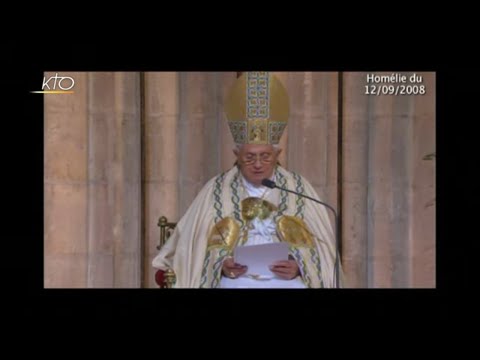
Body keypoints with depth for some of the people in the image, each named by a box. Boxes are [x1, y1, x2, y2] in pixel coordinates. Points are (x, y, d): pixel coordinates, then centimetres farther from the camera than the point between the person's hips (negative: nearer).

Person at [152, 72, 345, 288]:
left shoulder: (299, 189, 8)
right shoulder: (216, 190, 7)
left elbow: (320, 247, 6)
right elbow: (196, 249, 4)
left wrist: (299, 268, -11)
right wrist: (220, 267, -13)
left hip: (287, 282, 1)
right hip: (235, 282, 0)